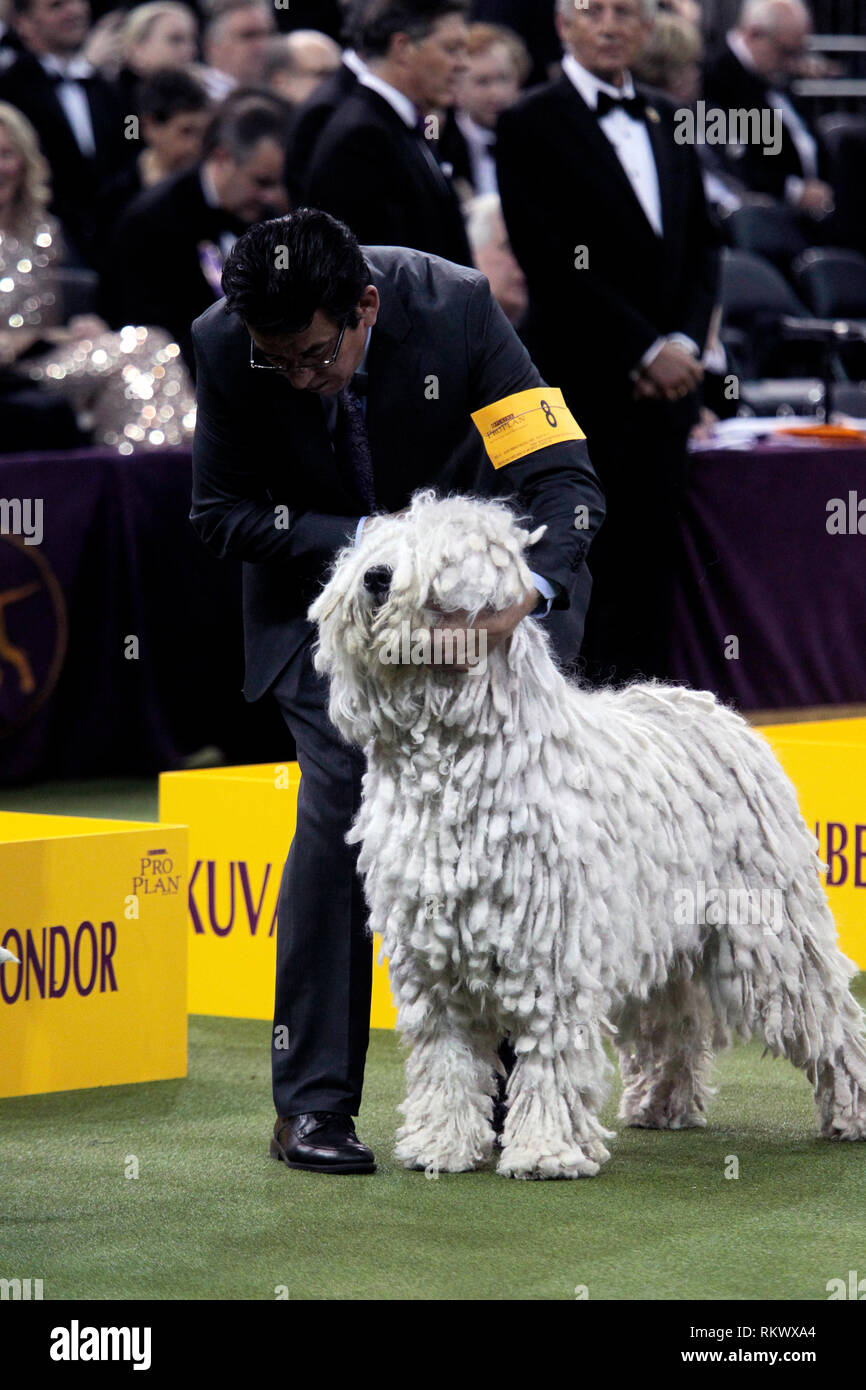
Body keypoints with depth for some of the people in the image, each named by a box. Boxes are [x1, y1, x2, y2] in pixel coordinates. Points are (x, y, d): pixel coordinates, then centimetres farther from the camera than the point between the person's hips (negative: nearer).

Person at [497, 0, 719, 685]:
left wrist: (685, 342, -2)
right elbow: (552, 262, -11)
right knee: (584, 573, -6)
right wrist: (644, 349, -13)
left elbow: (701, 244, 16)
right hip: (583, 387, -6)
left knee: (650, 570, 6)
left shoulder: (667, 122, 16)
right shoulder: (530, 125, -4)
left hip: (665, 384, 6)